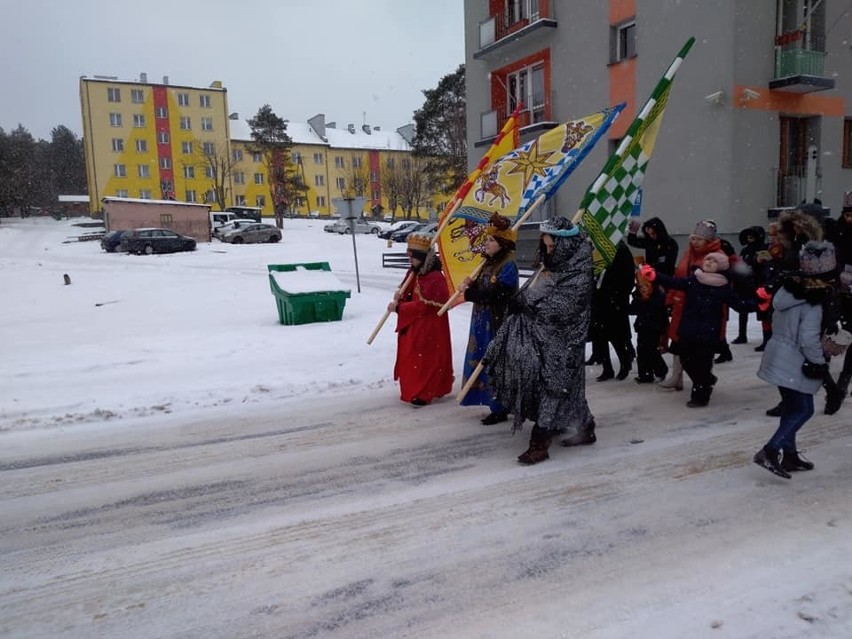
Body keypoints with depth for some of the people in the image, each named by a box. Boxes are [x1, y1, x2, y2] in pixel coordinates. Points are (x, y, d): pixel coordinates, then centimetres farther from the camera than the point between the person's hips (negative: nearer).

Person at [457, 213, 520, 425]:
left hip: (498, 324, -10)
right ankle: (499, 404, 26)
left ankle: (500, 408, 7)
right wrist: (472, 284, -3)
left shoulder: (508, 266, -15)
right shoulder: (491, 262, 14)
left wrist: (468, 292, -17)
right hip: (483, 322, 10)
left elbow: (493, 293, -24)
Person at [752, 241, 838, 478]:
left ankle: (789, 454, 26)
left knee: (791, 407, 18)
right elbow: (809, 339, -22)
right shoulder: (813, 301, -20)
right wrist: (819, 363, -9)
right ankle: (770, 451, -5)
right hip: (796, 363, -8)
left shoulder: (787, 288, 2)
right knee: (803, 409, 3)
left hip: (779, 356, 8)